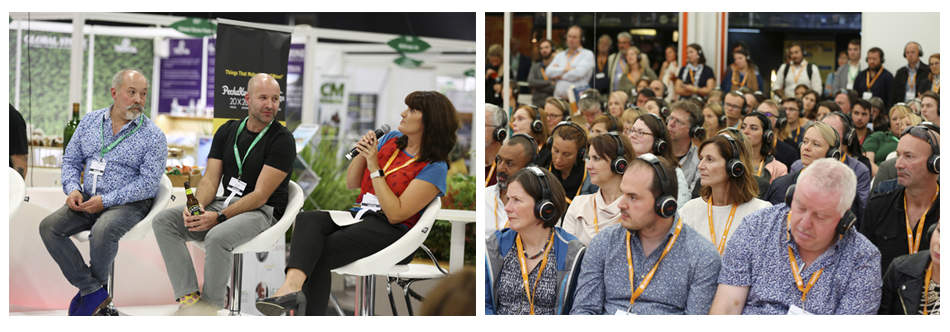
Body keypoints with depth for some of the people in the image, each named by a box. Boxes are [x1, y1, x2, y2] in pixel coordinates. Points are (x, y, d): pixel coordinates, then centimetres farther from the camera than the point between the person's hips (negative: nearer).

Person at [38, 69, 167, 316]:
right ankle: (95, 293, -16)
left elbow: (149, 183, -12)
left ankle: (92, 288, -5)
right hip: (87, 201, 5)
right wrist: (72, 189, -6)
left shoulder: (153, 135, -5)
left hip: (129, 203, -5)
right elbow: (71, 160, 16)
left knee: (102, 230, -35)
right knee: (49, 226, -18)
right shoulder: (90, 121, 10)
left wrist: (105, 200, -18)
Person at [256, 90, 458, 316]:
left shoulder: (434, 167, -10)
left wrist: (374, 168, -15)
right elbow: (351, 183, 18)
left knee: (318, 255, -24)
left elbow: (396, 214, -17)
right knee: (306, 220, -25)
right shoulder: (391, 139, 13)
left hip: (391, 230, -6)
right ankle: (293, 282, -47)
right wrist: (362, 153, -2)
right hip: (361, 214, 6)